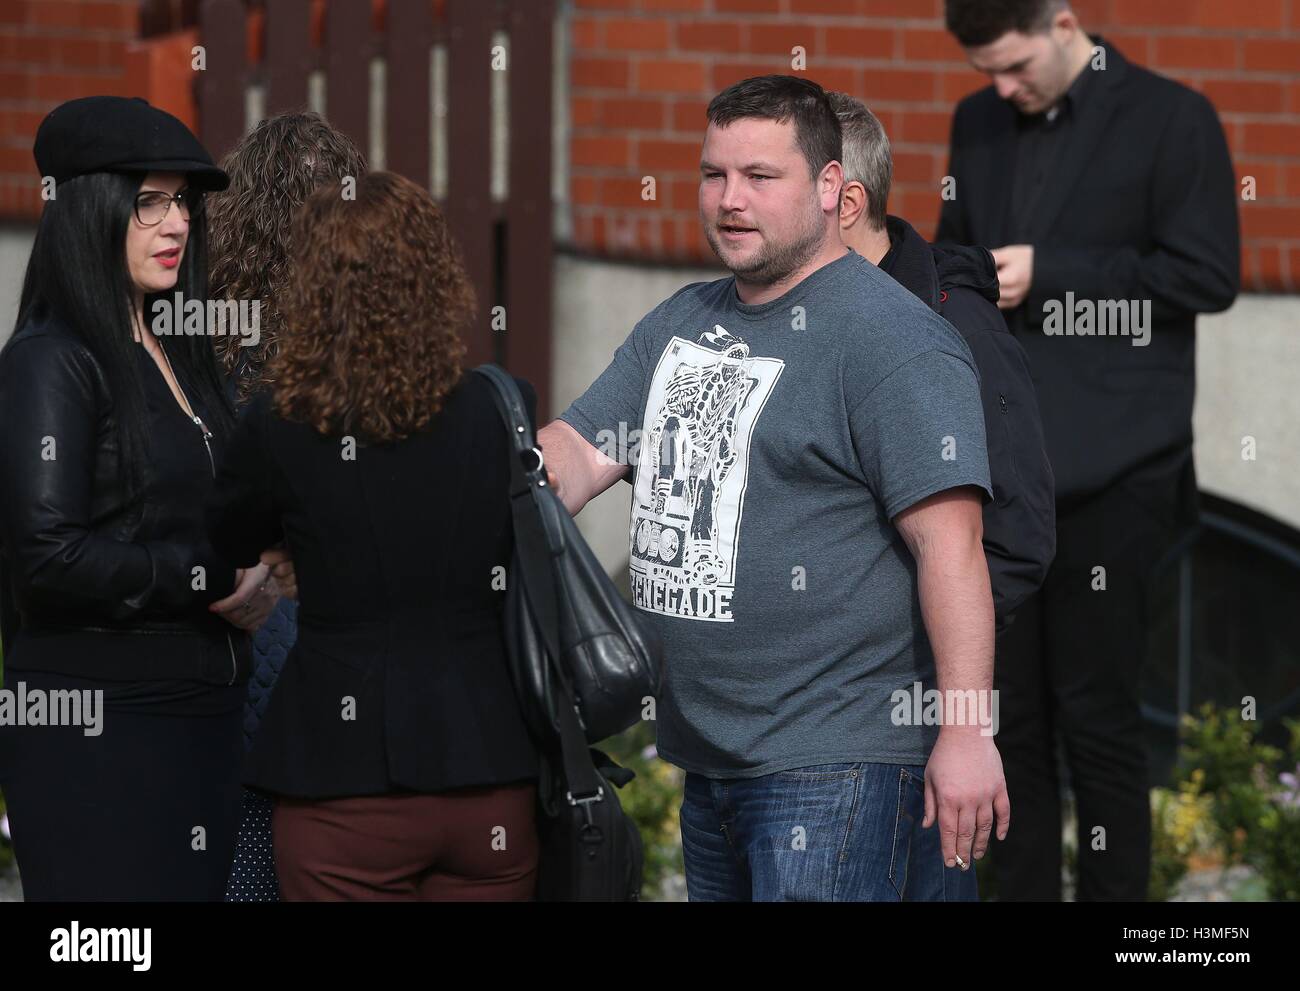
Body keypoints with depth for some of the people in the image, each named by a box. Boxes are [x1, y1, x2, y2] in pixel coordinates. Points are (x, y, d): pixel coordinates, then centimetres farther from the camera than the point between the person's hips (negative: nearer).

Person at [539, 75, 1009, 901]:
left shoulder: (893, 338, -11)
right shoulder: (679, 323, 15)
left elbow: (949, 539, -17)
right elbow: (579, 454, 10)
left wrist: (966, 733, -23)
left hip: (834, 770, -8)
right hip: (708, 760, 8)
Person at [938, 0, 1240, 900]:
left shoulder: (1170, 119, -3)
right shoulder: (981, 123, 14)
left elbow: (1208, 276, -8)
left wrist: (1049, 276, -13)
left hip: (1109, 468, -5)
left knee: (1099, 717, -2)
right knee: (1012, 718, 7)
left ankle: (1114, 894, 7)